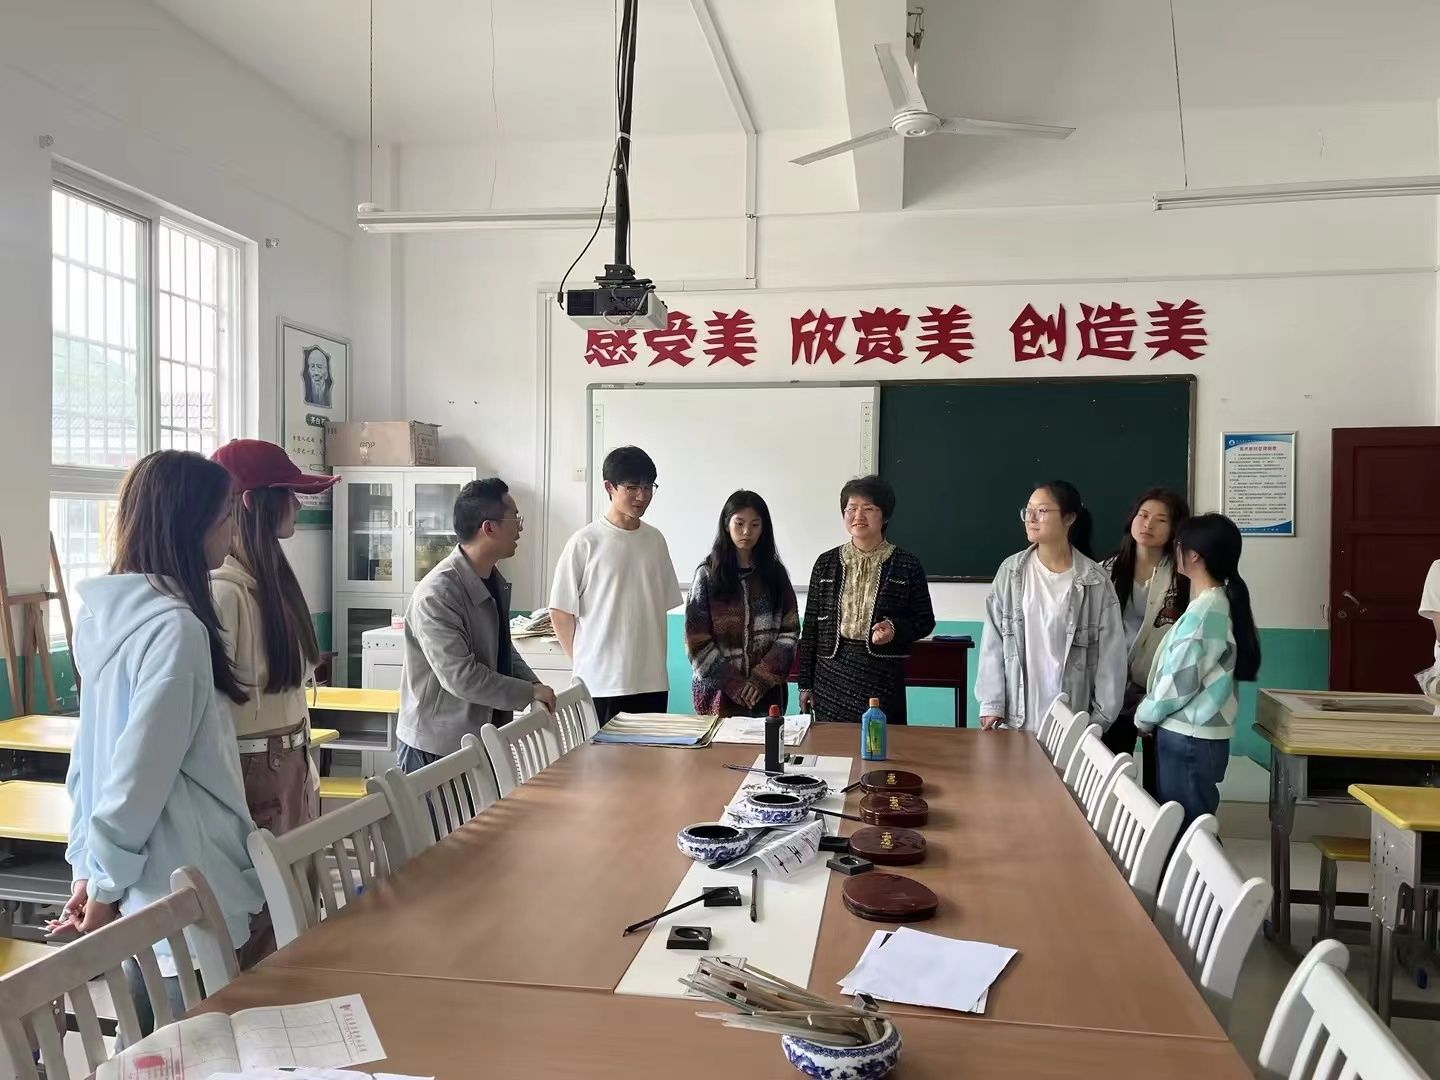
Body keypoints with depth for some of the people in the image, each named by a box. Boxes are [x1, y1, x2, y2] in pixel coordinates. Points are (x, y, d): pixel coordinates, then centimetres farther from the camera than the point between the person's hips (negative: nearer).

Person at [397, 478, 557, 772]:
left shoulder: (495, 582, 5)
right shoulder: (437, 594, -23)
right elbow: (460, 676, -27)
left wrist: (536, 688, 3)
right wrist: (529, 693, -17)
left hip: (482, 740, 8)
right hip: (437, 749, -8)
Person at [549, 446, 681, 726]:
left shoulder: (655, 540, 7)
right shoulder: (586, 542, -7)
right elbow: (561, 611, -3)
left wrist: (655, 659, 9)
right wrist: (586, 661, 1)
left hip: (652, 681, 4)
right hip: (601, 683, -4)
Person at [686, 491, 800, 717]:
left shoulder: (775, 573, 5)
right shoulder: (708, 574, -1)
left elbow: (790, 631, 1)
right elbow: (697, 641, -5)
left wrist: (762, 679, -11)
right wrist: (734, 685, -12)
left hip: (768, 693, 2)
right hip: (719, 693, -1)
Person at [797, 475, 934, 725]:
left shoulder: (907, 565, 0)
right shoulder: (826, 563, 6)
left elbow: (925, 621, 7)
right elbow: (811, 626, 9)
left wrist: (896, 628, -14)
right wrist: (805, 683, 8)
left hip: (883, 678, -2)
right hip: (831, 676, 2)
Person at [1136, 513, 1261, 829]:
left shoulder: (1200, 614, -20)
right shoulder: (1222, 603, 8)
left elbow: (1178, 684, -17)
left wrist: (1143, 717, -2)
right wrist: (1150, 712, 17)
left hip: (1187, 739, -9)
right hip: (1201, 735, 9)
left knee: (1181, 829, 0)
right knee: (1191, 827, 14)